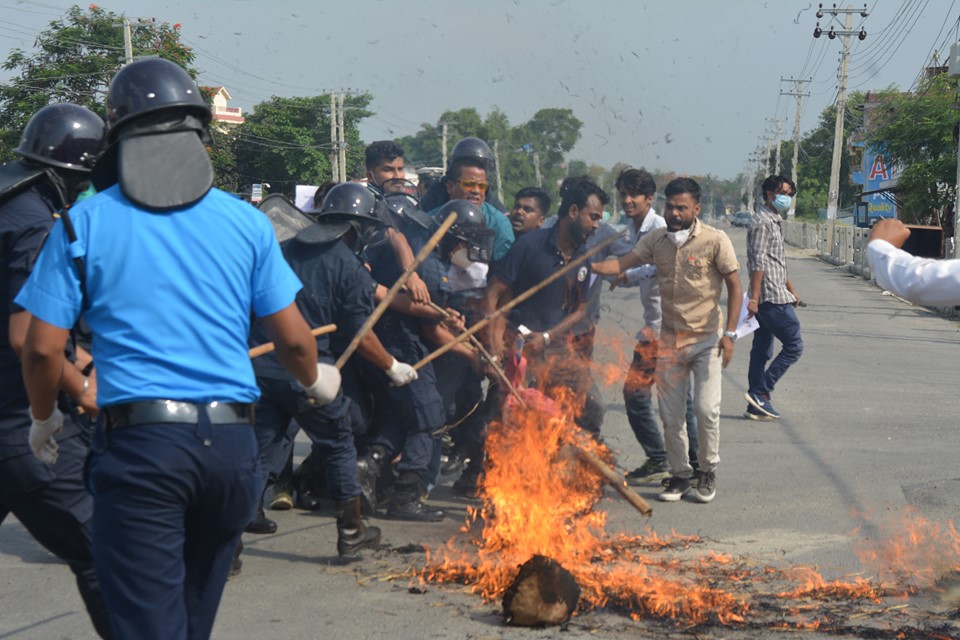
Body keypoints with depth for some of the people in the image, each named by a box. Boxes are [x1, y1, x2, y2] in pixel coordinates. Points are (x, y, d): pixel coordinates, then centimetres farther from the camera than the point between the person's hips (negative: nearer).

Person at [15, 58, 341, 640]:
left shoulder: (84, 223, -1)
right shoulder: (246, 222, 4)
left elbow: (43, 348, -3)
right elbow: (293, 338, 5)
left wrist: (44, 420, 17)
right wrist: (317, 380, 27)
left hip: (138, 440, -3)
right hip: (230, 442, 3)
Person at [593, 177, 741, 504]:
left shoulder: (715, 240, -8)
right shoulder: (656, 240, 3)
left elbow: (734, 286, -7)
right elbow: (622, 263, -4)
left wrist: (729, 333, -13)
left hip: (706, 339, -4)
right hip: (670, 339, 4)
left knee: (706, 409, -9)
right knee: (670, 414, 5)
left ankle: (708, 471, 13)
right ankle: (680, 474, 20)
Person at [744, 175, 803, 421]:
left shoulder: (773, 221, 20)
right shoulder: (762, 222, -12)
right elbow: (758, 263, -19)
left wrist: (791, 290, 29)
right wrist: (754, 297, -23)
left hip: (770, 298, 10)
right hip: (772, 298, -10)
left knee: (762, 351, 9)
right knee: (793, 346, -7)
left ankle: (757, 404, 11)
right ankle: (760, 393, -7)